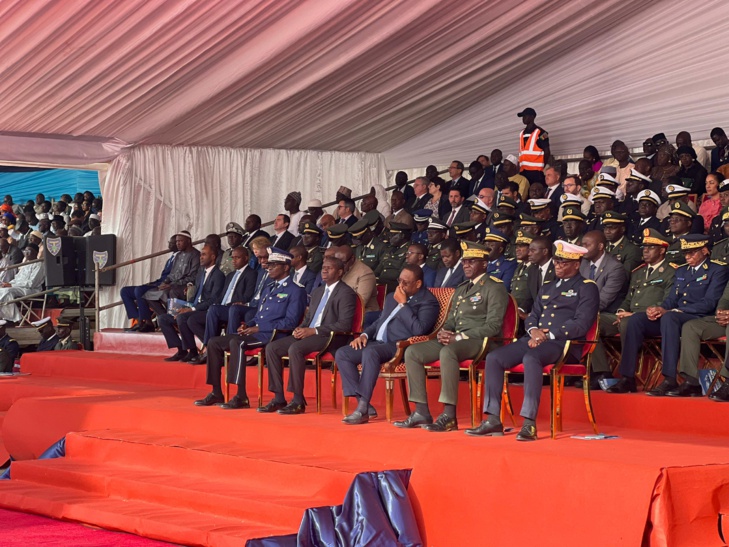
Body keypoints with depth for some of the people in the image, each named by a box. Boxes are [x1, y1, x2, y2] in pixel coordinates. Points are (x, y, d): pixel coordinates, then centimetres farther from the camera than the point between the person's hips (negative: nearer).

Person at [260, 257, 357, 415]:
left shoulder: (346, 293, -5)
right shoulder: (317, 292, 23)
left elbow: (344, 325, -15)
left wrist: (314, 331, -19)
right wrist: (300, 329, 2)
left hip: (329, 337, -9)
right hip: (307, 334, 9)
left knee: (295, 348, -34)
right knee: (272, 347, -9)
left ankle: (298, 401, -28)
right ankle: (278, 398, -9)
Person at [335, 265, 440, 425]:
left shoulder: (428, 302, -2)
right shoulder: (392, 297, 24)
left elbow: (419, 330, -19)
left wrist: (403, 304, -13)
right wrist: (364, 335, 12)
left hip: (399, 346, -9)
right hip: (378, 343, 9)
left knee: (370, 352, -37)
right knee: (342, 354, -10)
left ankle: (363, 410, -35)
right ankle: (362, 403, -12)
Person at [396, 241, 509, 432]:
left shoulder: (494, 288, -3)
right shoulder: (461, 290, 24)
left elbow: (493, 326, -13)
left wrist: (460, 337, -18)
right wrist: (443, 332, 1)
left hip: (480, 341, -8)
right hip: (454, 339, 9)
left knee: (447, 352, -39)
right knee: (412, 352, -9)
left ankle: (449, 415, -37)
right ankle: (421, 412, -10)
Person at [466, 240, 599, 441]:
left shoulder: (586, 287, 4)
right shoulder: (547, 287, 27)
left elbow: (582, 323, -9)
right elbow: (532, 317, 24)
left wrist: (549, 335, -14)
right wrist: (533, 331, -1)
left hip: (563, 343, -7)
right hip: (536, 339, 7)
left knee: (531, 358, -38)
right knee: (494, 357, -13)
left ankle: (529, 423, -40)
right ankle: (493, 420, -15)